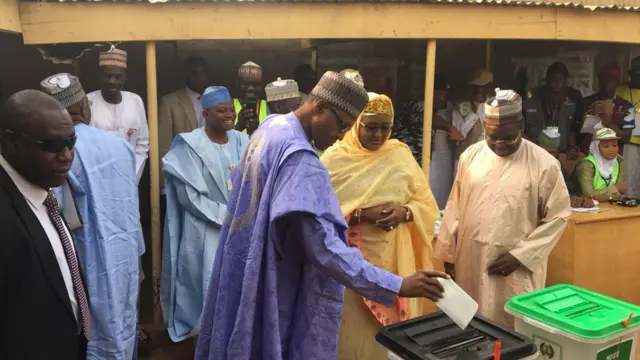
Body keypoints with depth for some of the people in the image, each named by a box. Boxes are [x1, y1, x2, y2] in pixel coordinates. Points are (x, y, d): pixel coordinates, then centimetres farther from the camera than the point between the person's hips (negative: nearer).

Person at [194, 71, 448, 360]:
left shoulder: (271, 127, 2)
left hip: (248, 272, 9)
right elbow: (323, 249, -33)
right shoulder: (299, 159, -28)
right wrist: (397, 286, -34)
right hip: (273, 283, -9)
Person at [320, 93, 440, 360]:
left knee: (394, 323, 12)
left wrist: (405, 212, -13)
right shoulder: (335, 158, -5)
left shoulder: (401, 154, 5)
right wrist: (361, 214, -19)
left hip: (395, 259, 3)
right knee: (355, 326, 4)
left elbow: (427, 204, 8)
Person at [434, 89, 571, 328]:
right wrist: (448, 253, 8)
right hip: (469, 262, 3)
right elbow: (455, 206, 7)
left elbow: (557, 216, -6)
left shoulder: (544, 164, -9)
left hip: (517, 269, -3)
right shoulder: (470, 156, 1)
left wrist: (520, 255, -12)